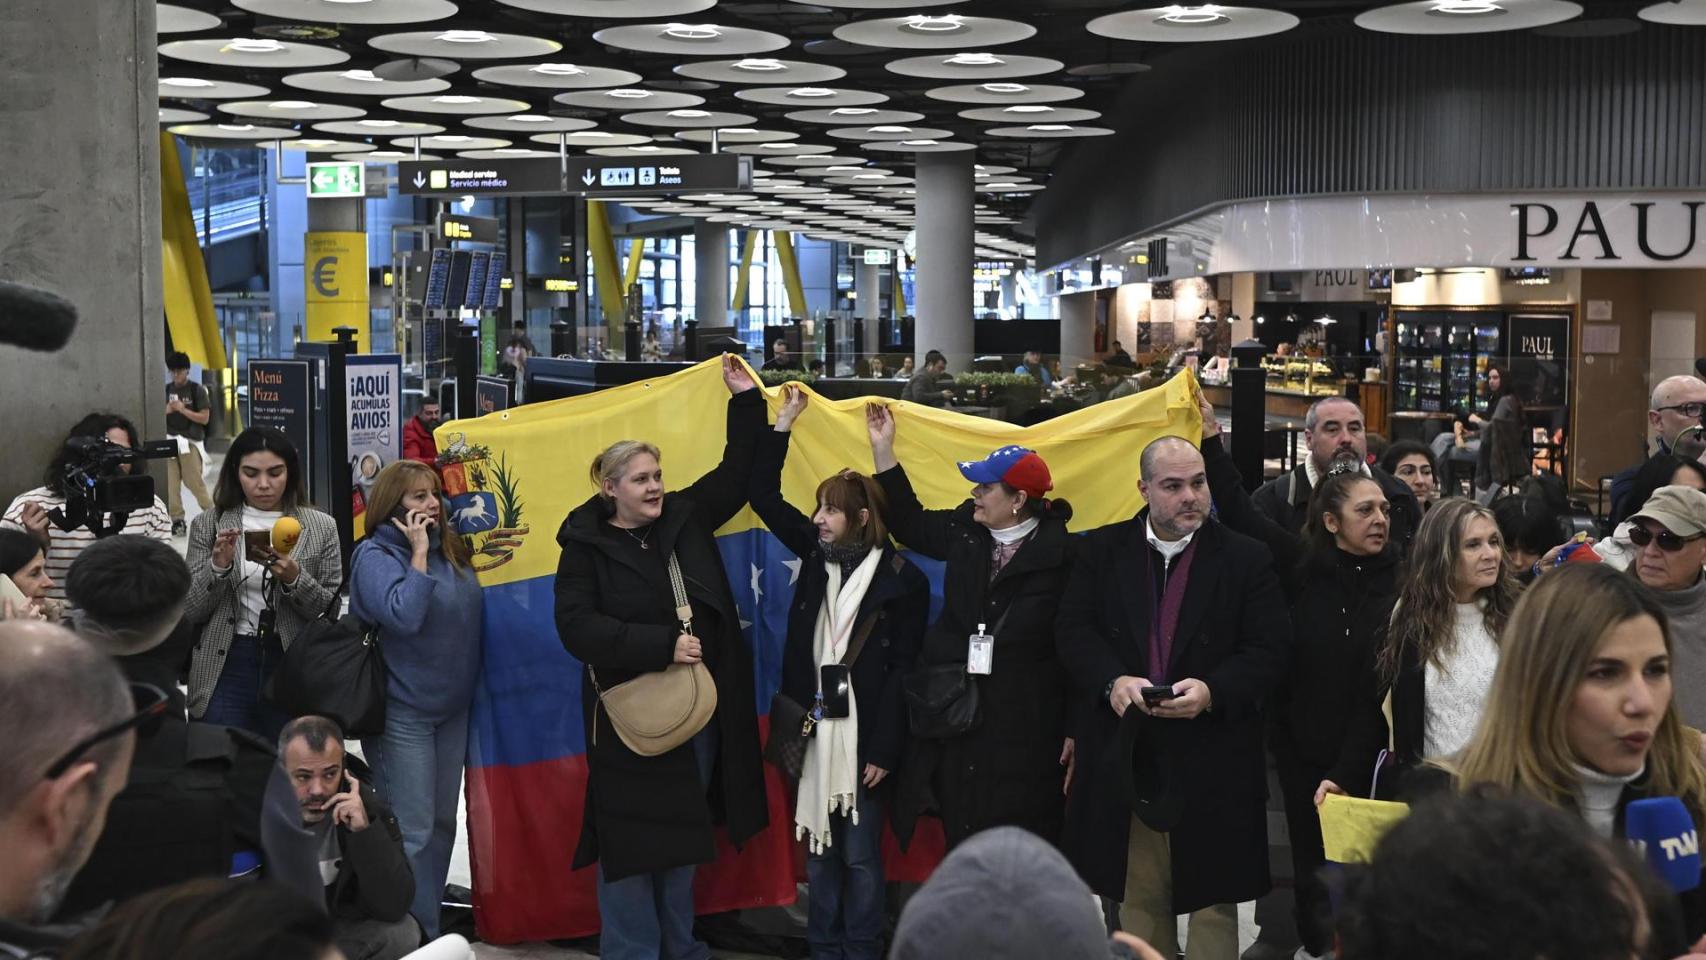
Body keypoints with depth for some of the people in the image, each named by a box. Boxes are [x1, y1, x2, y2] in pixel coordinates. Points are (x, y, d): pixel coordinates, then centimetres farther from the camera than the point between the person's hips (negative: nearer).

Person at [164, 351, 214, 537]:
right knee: (170, 483, 0)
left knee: (195, 482, -5)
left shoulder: (197, 390, -3)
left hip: (190, 442, -4)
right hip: (169, 441, 4)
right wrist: (166, 411, -7)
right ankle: (177, 520, 5)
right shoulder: (166, 390, 10)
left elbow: (205, 418, -7)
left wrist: (183, 409, -15)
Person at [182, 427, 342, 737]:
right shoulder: (208, 525, 4)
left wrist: (294, 578, -16)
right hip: (226, 669, 0)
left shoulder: (321, 527, 2)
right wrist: (219, 567, -15)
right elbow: (190, 611, 1)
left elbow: (330, 609, 0)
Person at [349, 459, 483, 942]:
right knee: (412, 831, -5)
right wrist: (419, 552, -21)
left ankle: (430, 927, 26)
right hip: (403, 713, -7)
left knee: (442, 823, 14)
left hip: (452, 707, 7)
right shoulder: (376, 554, -11)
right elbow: (403, 615, -27)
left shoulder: (450, 550, 8)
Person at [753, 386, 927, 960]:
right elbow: (764, 497, 8)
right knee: (819, 849, 11)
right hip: (814, 730, 5)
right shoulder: (818, 555, 6)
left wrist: (884, 750, -12)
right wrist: (783, 423, 3)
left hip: (863, 737, -5)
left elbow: (903, 670, -10)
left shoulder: (902, 580, -8)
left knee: (860, 854, 4)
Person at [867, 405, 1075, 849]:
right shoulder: (967, 530, 5)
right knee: (962, 841, 11)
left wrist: (1074, 728, -12)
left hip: (1024, 731, -5)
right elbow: (909, 522, 22)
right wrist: (883, 448, 16)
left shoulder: (1061, 554, -12)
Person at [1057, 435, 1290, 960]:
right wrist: (1113, 681, -17)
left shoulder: (1247, 558, 0)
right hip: (1124, 753, 2)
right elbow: (1074, 631, 1)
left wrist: (1212, 690, -20)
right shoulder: (1101, 551, 5)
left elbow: (1269, 652, -4)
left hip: (1211, 759, -2)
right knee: (1137, 897, 11)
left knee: (1212, 899, 6)